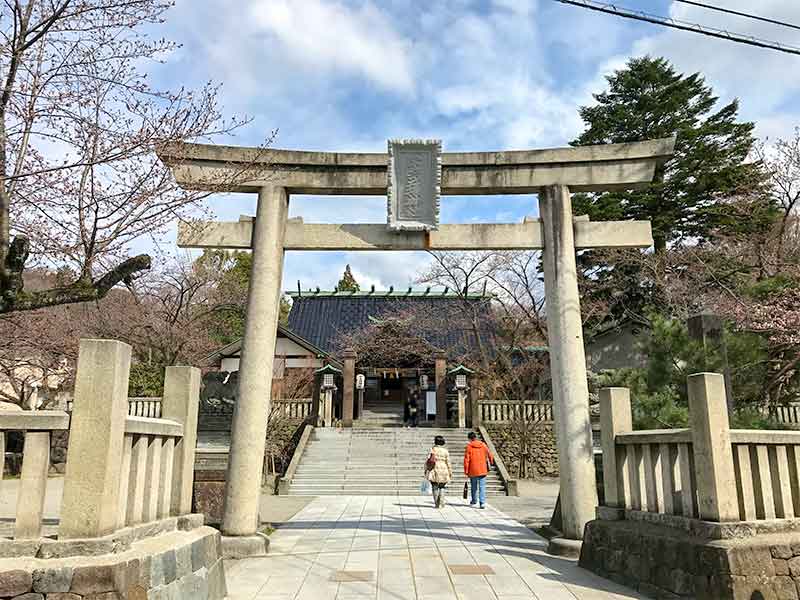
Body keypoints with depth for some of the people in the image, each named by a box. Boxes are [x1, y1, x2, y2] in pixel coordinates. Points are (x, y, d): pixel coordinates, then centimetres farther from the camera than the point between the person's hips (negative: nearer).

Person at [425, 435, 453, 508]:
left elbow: (427, 461, -5)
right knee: (442, 488, 12)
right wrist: (450, 473, 9)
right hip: (443, 472, 1)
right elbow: (448, 463, 1)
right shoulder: (445, 451, -1)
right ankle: (441, 504, 5)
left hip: (434, 472, -1)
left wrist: (426, 469, 5)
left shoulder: (432, 450, -3)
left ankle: (436, 504, 7)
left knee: (435, 488, 9)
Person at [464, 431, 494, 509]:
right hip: (483, 470, 1)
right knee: (482, 486, 1)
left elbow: (466, 459, -8)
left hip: (473, 470, -1)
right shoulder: (483, 445, 2)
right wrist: (491, 462, 31)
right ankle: (483, 502, -10)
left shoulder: (469, 446, -7)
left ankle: (474, 501, 31)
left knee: (473, 486, 16)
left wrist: (466, 470, -2)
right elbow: (489, 455, 11)